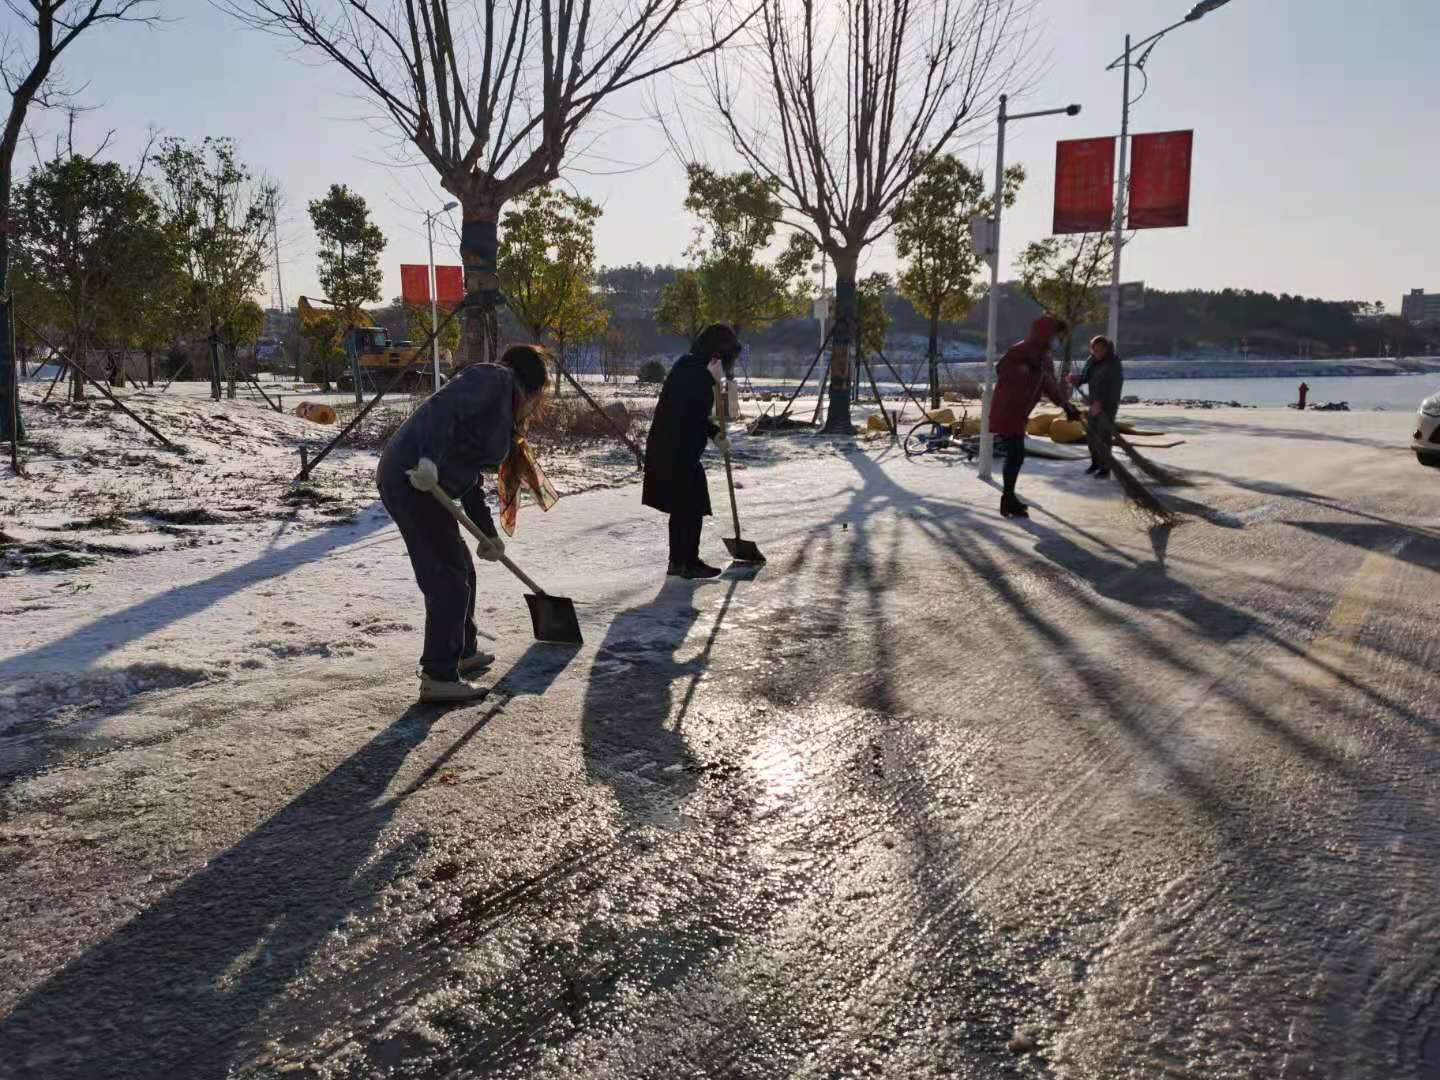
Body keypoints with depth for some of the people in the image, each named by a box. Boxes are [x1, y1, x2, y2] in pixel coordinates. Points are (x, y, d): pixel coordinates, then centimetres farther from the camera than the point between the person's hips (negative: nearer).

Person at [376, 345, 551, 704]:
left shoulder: (503, 413, 25)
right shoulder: (495, 378, -2)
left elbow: (468, 476, 28)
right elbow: (443, 406, -19)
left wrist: (488, 532, 28)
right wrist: (428, 459, -31)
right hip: (414, 479, -10)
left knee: (460, 572, 20)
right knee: (447, 578, -7)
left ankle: (463, 653, 36)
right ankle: (438, 678, -1)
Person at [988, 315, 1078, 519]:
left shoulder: (1043, 356, 14)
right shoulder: (1021, 350, -16)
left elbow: (1050, 386, 21)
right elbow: (1001, 368, -32)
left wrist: (1067, 406, 16)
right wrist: (1027, 369, -43)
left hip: (1017, 413, 10)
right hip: (1006, 412, -10)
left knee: (1016, 455, 15)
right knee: (1015, 455, -8)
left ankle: (1009, 499, 26)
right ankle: (1008, 502, 0)